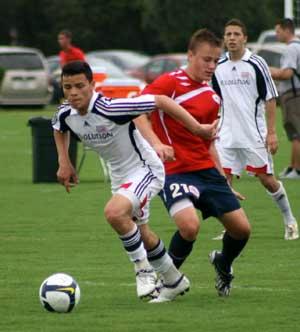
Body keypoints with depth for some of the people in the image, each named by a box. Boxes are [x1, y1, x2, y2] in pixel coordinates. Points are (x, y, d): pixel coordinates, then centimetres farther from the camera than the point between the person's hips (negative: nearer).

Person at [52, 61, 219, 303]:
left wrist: (197, 128, -25)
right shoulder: (65, 115, -11)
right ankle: (175, 281, 42)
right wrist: (64, 162, 6)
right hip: (120, 175, 8)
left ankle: (143, 269, -11)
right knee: (141, 233, 20)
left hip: (145, 169, -8)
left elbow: (160, 101, -27)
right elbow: (59, 130, 17)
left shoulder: (110, 108, -32)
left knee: (114, 212, -31)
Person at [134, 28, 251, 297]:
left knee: (241, 228, 0)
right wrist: (156, 143, -31)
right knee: (190, 226, -29)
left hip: (207, 170, 7)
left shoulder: (213, 98, 15)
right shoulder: (171, 83, -8)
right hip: (174, 171, -7)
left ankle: (223, 265, 34)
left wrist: (222, 178, 18)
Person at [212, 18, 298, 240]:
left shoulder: (256, 64, -6)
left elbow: (270, 99, -5)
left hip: (255, 136, -3)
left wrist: (271, 132, -10)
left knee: (267, 180, 2)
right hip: (227, 136, 4)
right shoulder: (218, 67, 5)